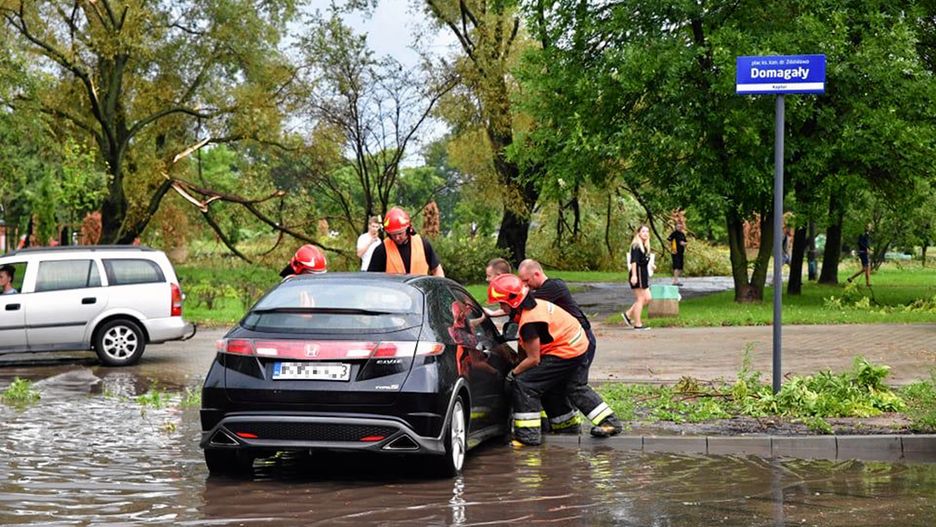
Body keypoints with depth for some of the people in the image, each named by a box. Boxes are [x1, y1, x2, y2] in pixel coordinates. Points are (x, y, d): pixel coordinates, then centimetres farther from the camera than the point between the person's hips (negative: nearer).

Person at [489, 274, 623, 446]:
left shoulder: (529, 323, -24)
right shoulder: (535, 304, 3)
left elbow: (534, 359, -18)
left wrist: (513, 373, -5)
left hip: (565, 352, -10)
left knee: (524, 384, -8)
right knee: (577, 388, 27)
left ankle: (528, 433, -5)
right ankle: (610, 422, 32)